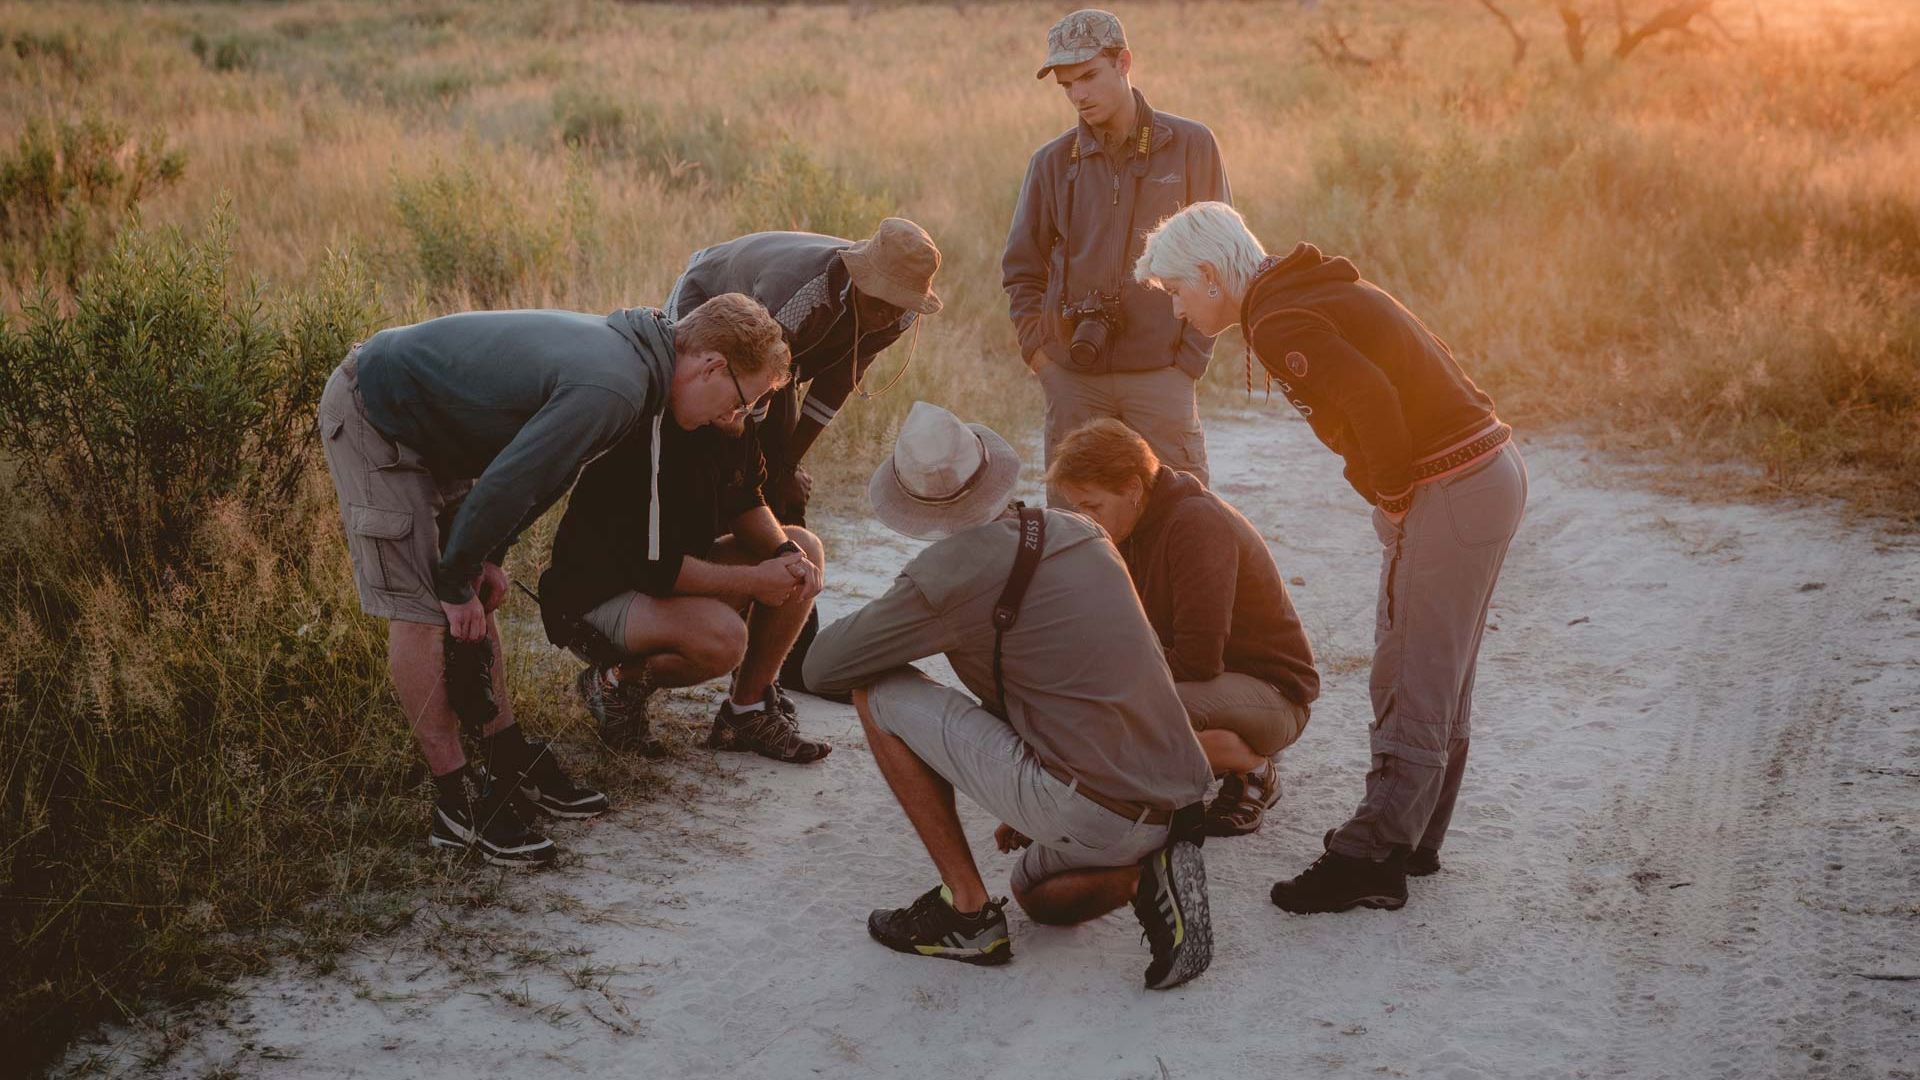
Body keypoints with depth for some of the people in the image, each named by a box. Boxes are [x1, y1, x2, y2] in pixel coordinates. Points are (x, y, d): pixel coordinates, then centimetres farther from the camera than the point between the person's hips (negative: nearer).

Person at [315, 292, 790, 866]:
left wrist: (485, 559, 9)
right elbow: (507, 483, -29)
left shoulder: (622, 347, 2)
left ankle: (509, 761, 21)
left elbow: (525, 462, 12)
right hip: (372, 416, -10)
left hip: (426, 424, 10)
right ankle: (459, 804, -3)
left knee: (477, 601, 12)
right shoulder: (612, 387, -29)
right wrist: (457, 584, -16)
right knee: (420, 610, -9)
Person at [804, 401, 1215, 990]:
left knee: (877, 693, 3)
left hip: (1086, 809, -8)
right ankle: (1149, 872, 5)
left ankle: (966, 907, 5)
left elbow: (822, 664, -1)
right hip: (1175, 803, 8)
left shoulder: (952, 570, -11)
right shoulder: (1080, 534, 12)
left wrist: (890, 617, 20)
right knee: (1039, 892, 38)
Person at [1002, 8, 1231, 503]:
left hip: (1160, 374, -2)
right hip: (1073, 380, 2)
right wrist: (1040, 353, 1)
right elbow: (1021, 269, 12)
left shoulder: (1190, 146, 0)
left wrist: (1191, 356, -4)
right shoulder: (1053, 161, 5)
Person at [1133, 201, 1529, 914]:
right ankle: (1412, 841, 26)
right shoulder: (1307, 292, 15)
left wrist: (1391, 495, -13)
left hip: (1452, 492, -10)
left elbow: (1372, 399, -29)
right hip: (1490, 470, 10)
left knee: (1413, 687, -4)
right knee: (1436, 680, 16)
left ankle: (1369, 862, 2)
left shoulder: (1279, 324, -16)